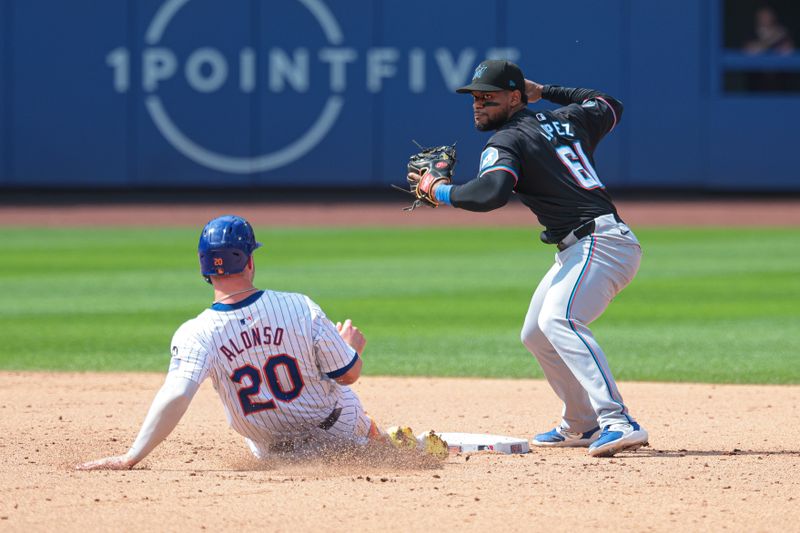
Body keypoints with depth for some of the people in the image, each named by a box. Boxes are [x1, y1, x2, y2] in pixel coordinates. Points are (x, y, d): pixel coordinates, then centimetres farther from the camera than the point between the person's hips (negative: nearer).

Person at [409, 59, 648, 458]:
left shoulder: (508, 141, -7)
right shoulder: (565, 120, 17)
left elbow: (491, 192, -26)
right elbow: (610, 106, 37)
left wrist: (440, 192, -10)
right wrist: (547, 92, 37)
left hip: (599, 242, -10)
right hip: (579, 249, 10)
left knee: (558, 320, -31)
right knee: (536, 334, 20)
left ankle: (618, 422, -43)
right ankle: (581, 425, 26)